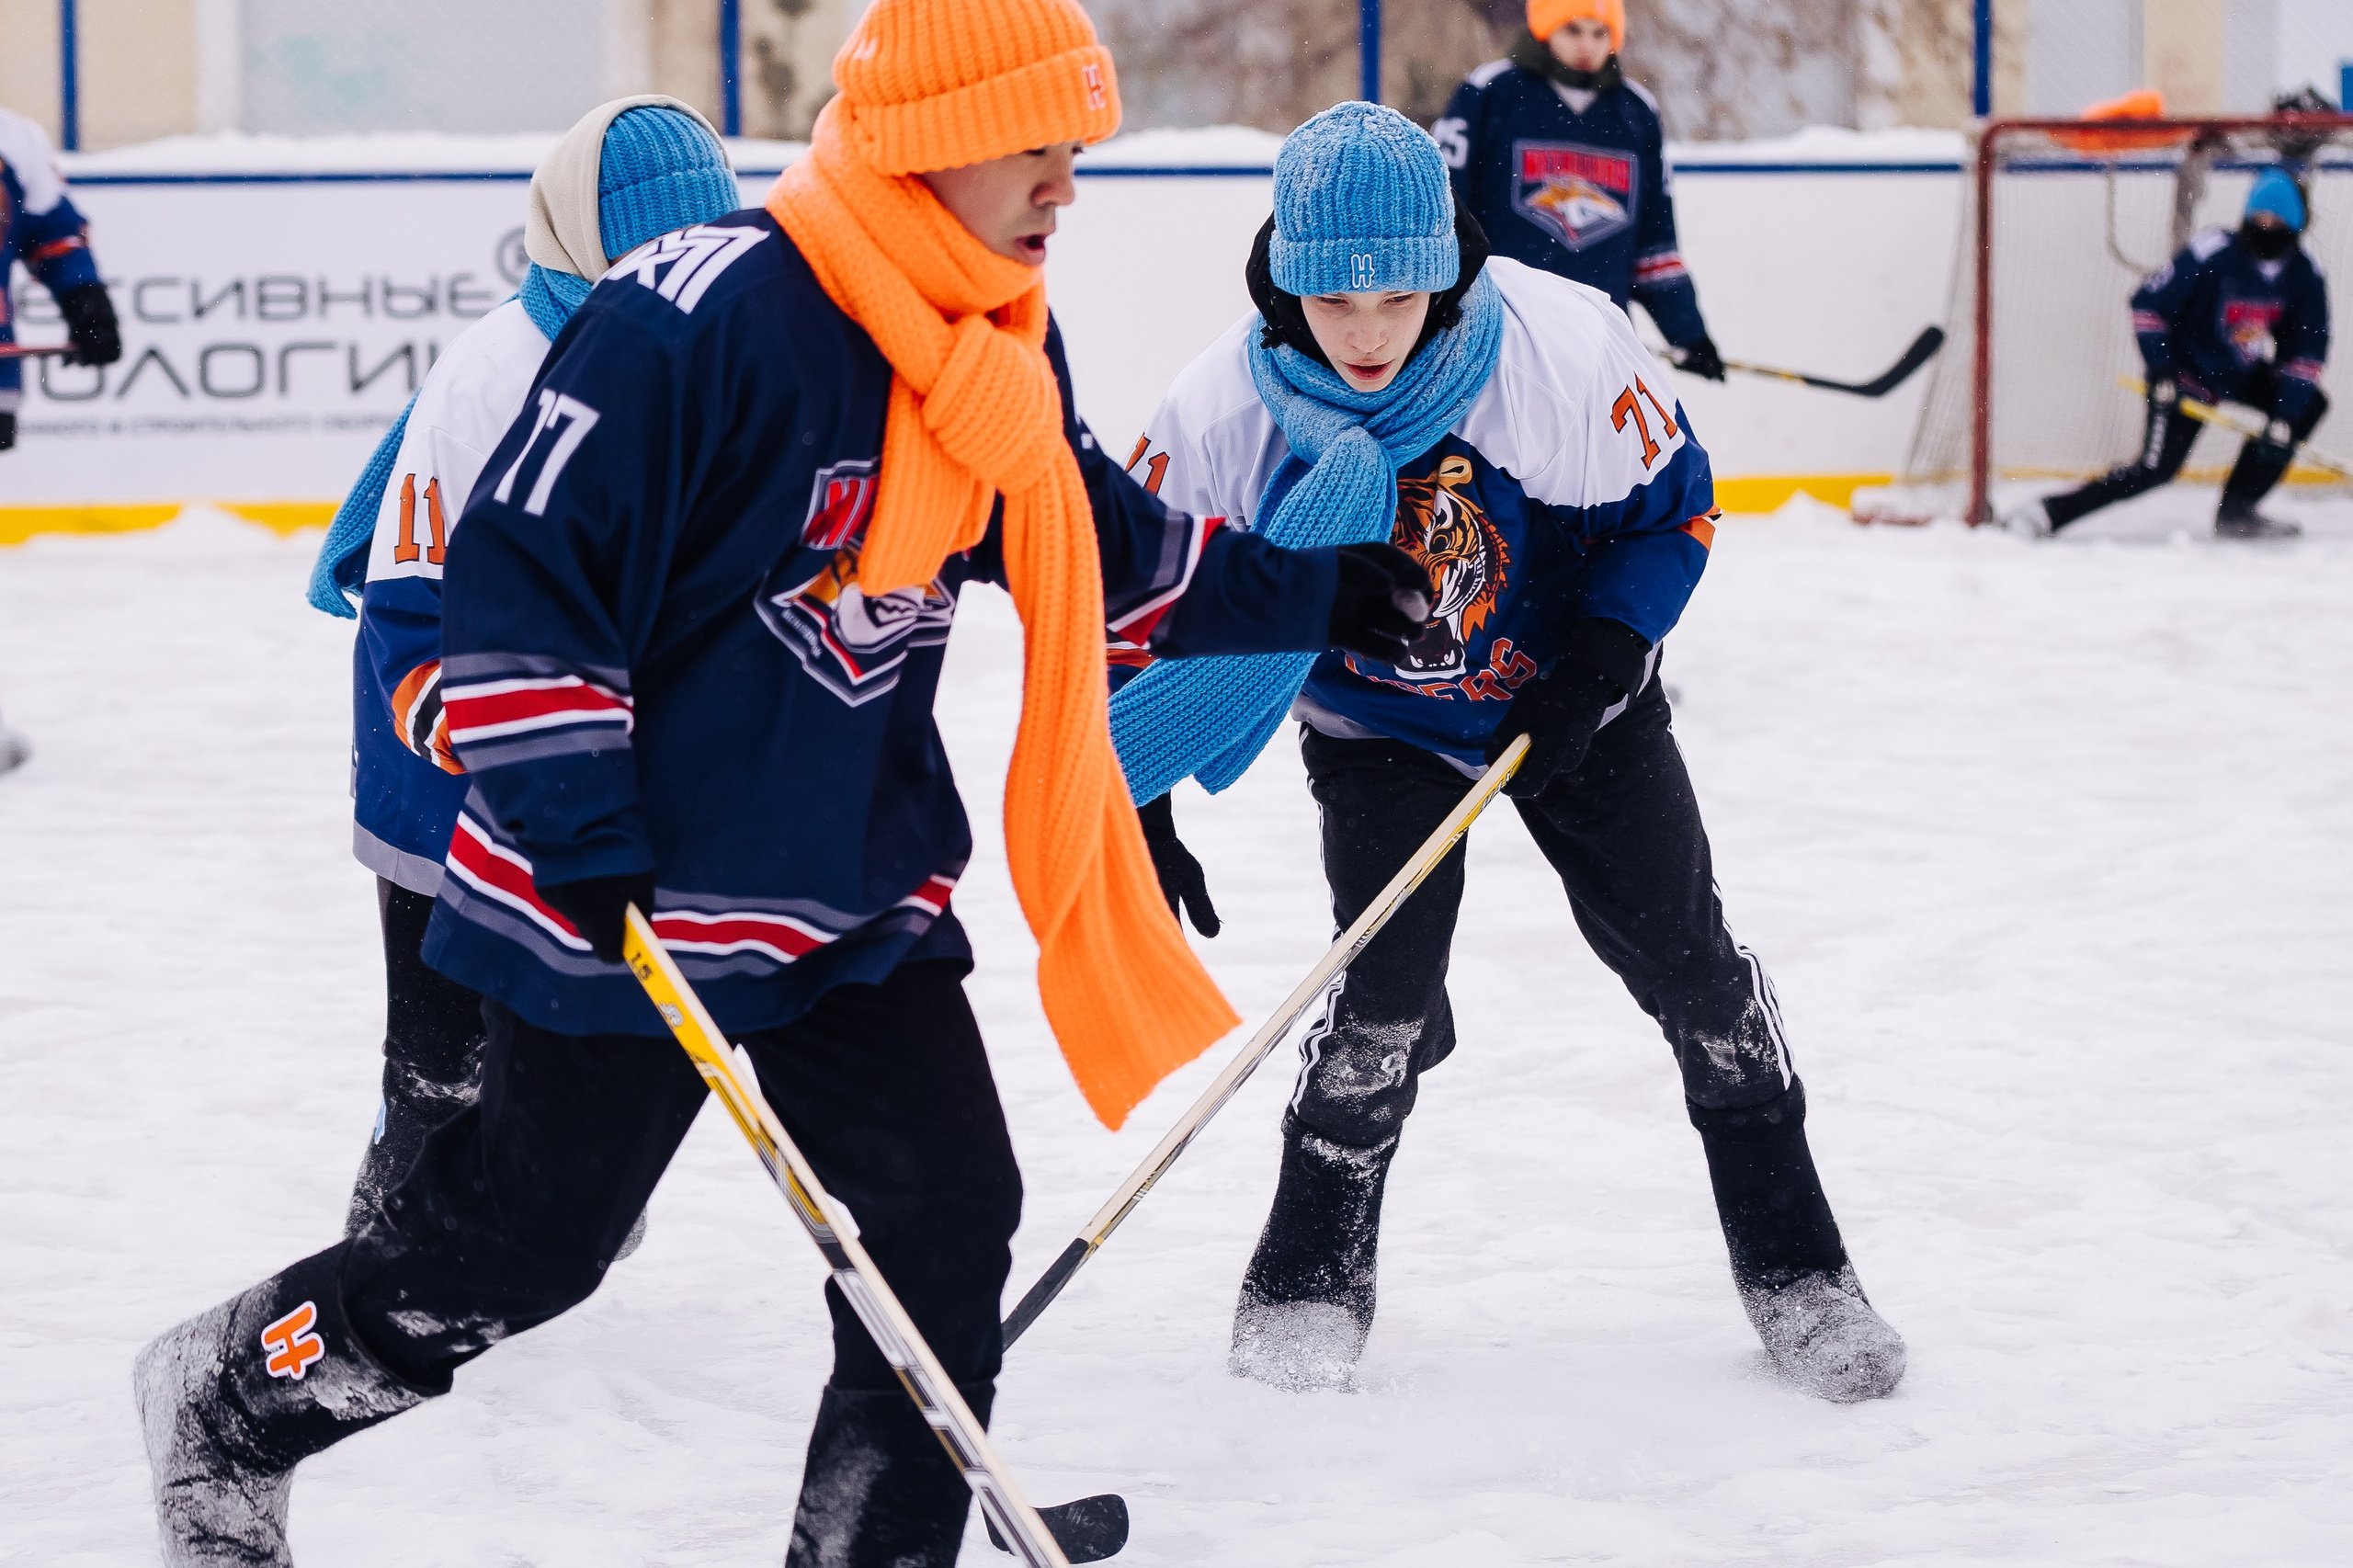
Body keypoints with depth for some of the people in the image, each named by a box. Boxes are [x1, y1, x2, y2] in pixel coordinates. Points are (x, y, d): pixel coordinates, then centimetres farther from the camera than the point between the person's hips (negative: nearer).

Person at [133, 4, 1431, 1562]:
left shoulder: (1005, 351, 3)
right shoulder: (701, 316, -23)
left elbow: (1110, 555, 20)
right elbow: (519, 564, -22)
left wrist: (1314, 593, 17)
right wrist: (574, 821, -25)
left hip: (863, 895, 7)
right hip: (623, 899, -7)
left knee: (948, 1223, -2)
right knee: (513, 1242, 7)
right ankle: (228, 1402, 31)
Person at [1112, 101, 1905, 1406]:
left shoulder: (1563, 345, -30)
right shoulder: (1227, 411, -26)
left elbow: (1671, 505, -11)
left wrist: (1599, 658, -22)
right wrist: (1134, 805, -18)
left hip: (1567, 695, 0)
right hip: (1376, 722, 0)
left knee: (1688, 963, 1)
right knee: (1387, 993, -13)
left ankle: (1794, 1267, 17)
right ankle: (1311, 1273, 10)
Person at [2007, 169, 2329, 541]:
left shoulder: (2306, 277, -8)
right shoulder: (2212, 254, -21)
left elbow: (2307, 353, -7)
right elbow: (2147, 303, -16)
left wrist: (2285, 416, -18)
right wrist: (2161, 371, -22)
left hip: (2245, 378, 6)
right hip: (2186, 374, -6)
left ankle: (2235, 512, -1)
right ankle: (2047, 513, -21)